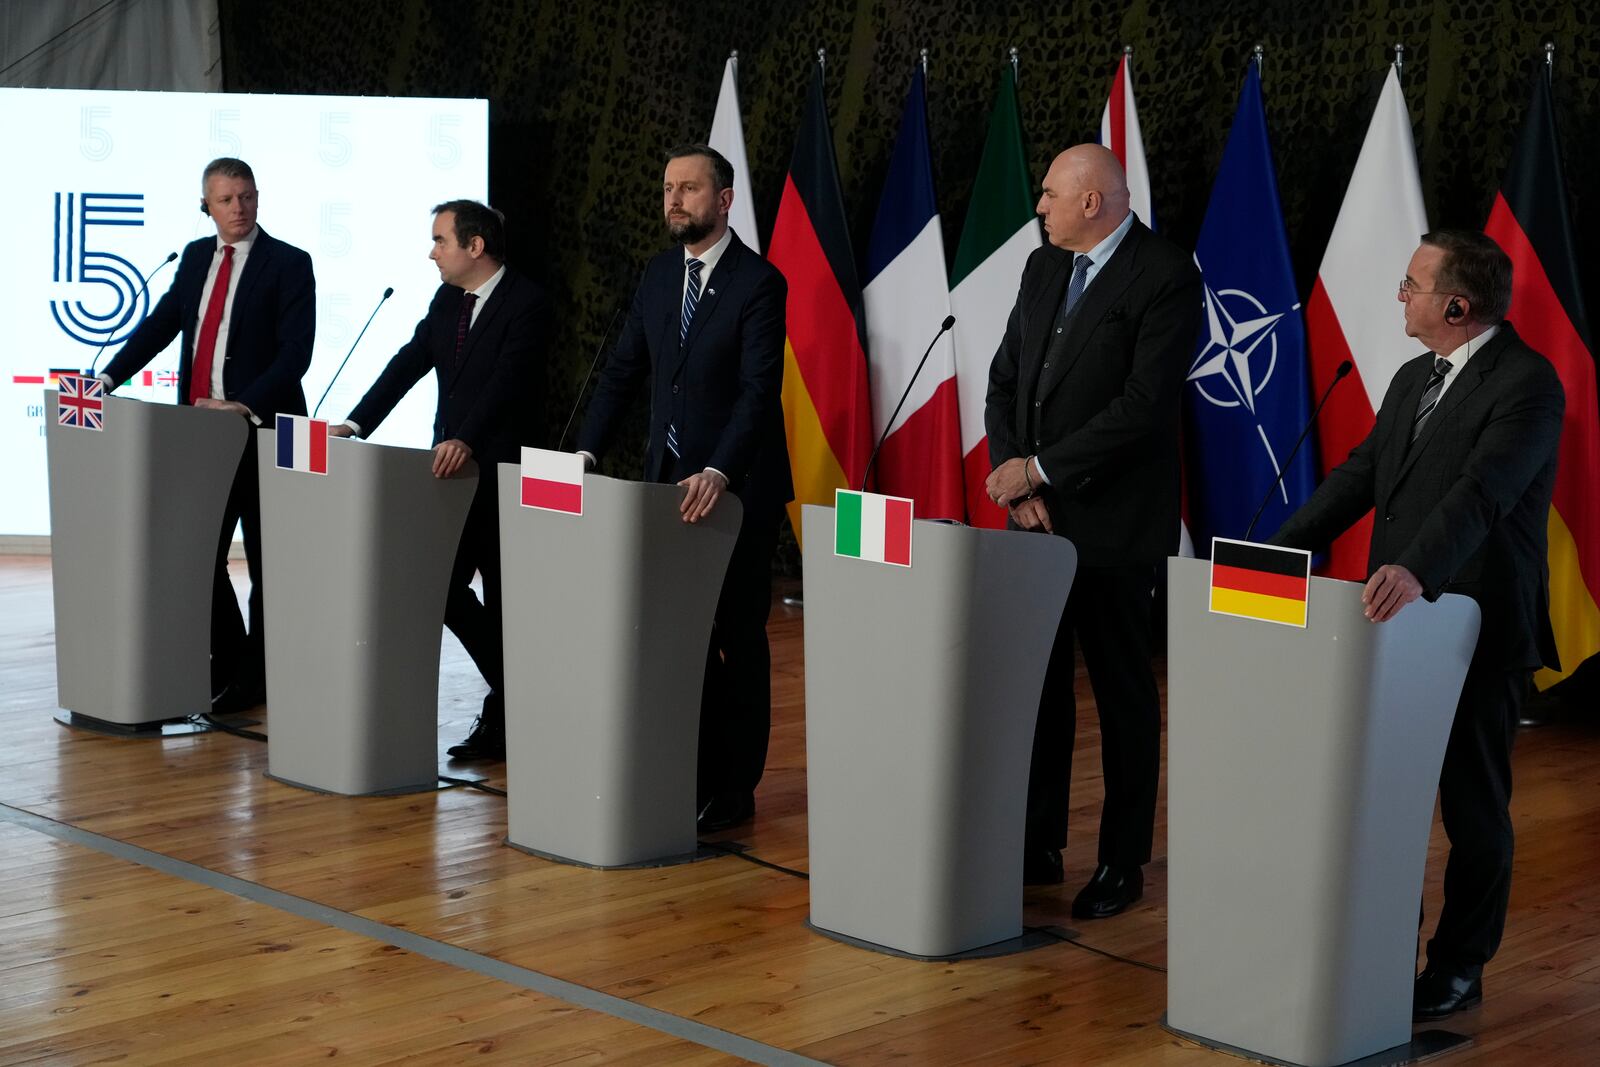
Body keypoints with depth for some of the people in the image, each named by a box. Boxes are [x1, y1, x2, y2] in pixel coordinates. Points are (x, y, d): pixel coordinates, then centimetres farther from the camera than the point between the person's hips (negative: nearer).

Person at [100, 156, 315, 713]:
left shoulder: (288, 264, -7)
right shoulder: (196, 256, 12)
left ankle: (255, 678, 13)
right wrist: (108, 378, -1)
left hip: (262, 432, -6)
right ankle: (228, 661, 22)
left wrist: (248, 407, -25)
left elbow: (296, 352, -15)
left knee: (266, 561, 4)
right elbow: (160, 324, 11)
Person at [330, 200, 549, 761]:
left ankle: (504, 720, 11)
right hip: (450, 468, 8)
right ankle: (512, 696, 18)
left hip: (500, 473, -8)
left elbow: (507, 380, -25)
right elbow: (409, 363, 6)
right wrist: (356, 424, -4)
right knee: (441, 588, 6)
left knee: (504, 600, -2)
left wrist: (466, 440, -38)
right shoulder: (447, 300, 11)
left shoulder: (526, 304, -13)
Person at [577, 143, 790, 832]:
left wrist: (718, 473, -34)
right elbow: (623, 370, 11)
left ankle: (732, 790, 10)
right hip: (669, 478, 6)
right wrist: (587, 452, -1)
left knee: (736, 636, 2)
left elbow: (760, 389, -22)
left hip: (735, 485, -6)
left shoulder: (759, 283, -12)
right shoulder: (660, 275, 9)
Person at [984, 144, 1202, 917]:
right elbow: (1005, 380, 12)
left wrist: (1041, 470, -16)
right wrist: (1013, 479, -4)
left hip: (1114, 524, -7)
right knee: (1036, 685, 10)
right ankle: (1037, 846, 20)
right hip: (1036, 514, 7)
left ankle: (1123, 862, 14)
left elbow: (1144, 406, -20)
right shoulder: (1043, 268, 11)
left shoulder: (1166, 278, -12)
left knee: (1123, 693, 4)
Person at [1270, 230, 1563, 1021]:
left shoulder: (1526, 382, -14)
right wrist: (1278, 551, 2)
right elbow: (1360, 475, 12)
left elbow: (1484, 489, -28)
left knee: (1473, 806, 5)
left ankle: (1458, 969, 16)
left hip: (1479, 629, -7)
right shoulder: (1413, 381, 14)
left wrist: (1416, 569, -42)